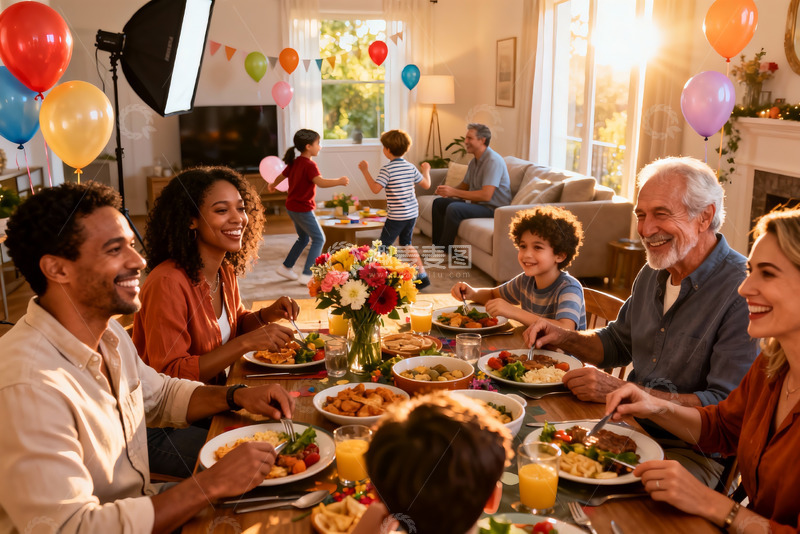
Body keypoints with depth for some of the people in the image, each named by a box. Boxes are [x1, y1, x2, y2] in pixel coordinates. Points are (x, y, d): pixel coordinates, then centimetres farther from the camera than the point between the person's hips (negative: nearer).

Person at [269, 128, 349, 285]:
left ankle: (286, 267, 30)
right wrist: (339, 181, -26)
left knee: (303, 238, 23)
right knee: (319, 239, -2)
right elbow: (320, 182, -36)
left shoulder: (294, 163, 8)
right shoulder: (309, 165, -20)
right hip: (303, 209, -9)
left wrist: (273, 186, 43)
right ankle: (306, 275, -5)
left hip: (291, 207, 10)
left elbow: (282, 176, 24)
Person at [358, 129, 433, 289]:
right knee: (406, 244, 22)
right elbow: (426, 184, 13)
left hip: (396, 216, -7)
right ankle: (422, 275, 20)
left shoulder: (387, 169, -13)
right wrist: (426, 171, 32)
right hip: (412, 213, 7)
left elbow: (375, 188, -20)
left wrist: (365, 171, -10)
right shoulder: (411, 167, 5)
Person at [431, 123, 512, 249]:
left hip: (493, 209, -10)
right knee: (438, 203, 10)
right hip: (477, 204, 10)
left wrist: (454, 192, -24)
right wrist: (447, 191, -2)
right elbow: (465, 185, 22)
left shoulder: (493, 161, -19)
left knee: (454, 208, -31)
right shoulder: (474, 162, 12)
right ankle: (436, 245, 11)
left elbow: (486, 195, -28)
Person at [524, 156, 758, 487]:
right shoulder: (653, 273, 8)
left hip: (695, 453, -7)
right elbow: (618, 342, 23)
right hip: (632, 428, 7)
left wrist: (622, 391, -27)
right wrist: (565, 338, 3)